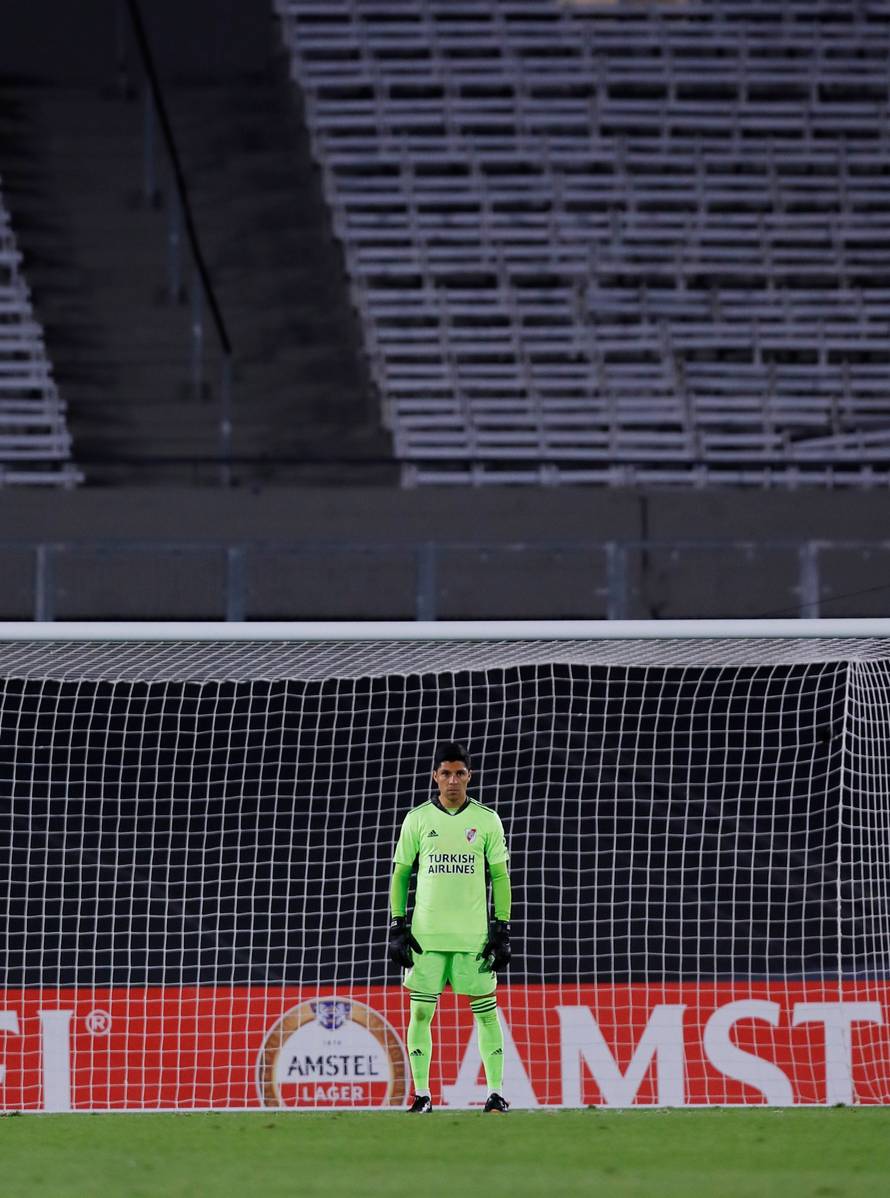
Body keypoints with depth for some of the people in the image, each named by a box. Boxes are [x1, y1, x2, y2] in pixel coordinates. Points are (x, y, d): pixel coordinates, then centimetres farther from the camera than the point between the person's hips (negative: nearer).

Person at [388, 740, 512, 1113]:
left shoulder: (486, 820, 4)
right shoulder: (418, 819, 5)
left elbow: (500, 877, 6)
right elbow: (400, 873, 9)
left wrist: (502, 931, 0)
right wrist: (397, 928, 1)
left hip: (473, 936, -1)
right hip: (426, 936, 1)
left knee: (486, 1011, -1)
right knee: (420, 1013, -1)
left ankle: (496, 1092, 4)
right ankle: (422, 1094, 5)